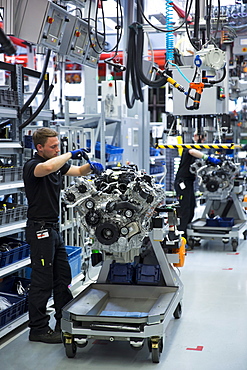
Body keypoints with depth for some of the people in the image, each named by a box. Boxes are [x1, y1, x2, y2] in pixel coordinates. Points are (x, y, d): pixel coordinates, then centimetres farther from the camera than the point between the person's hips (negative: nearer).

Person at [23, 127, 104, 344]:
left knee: (63, 277, 14)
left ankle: (65, 323, 26)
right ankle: (38, 329, 7)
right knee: (42, 281, -3)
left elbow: (78, 171, 20)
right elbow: (48, 167, -38)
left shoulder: (58, 164, 11)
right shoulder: (32, 166, -15)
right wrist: (71, 154, -25)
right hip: (40, 229, -9)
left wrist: (91, 166, -1)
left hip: (54, 228, 9)